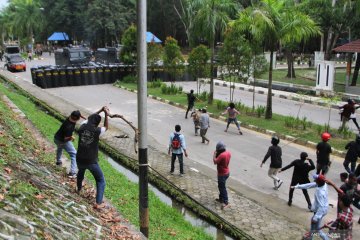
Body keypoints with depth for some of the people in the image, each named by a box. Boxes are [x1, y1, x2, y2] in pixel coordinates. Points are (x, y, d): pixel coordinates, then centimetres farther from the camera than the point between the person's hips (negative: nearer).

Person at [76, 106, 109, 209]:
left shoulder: (82, 127, -3)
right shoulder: (97, 131, -14)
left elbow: (89, 119, 17)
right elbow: (106, 127, 8)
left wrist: (101, 110, 19)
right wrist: (106, 115, 9)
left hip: (80, 160, 5)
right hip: (91, 162, -5)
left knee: (81, 172, 37)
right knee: (101, 181, 8)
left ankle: (79, 188, 62)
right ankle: (98, 203, -3)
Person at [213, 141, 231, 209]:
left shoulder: (221, 155, -28)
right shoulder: (228, 153, 0)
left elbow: (215, 162, -24)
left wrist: (214, 154, -13)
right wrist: (218, 154, 4)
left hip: (222, 174, -10)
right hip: (227, 172, 10)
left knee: (222, 188, -1)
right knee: (221, 186, 23)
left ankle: (226, 202, 3)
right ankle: (221, 198, 36)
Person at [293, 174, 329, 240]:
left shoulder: (320, 192, -37)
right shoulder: (323, 184, -12)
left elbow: (321, 206, -33)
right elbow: (310, 185, 0)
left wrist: (316, 217, -28)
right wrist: (297, 186, 5)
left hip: (320, 210, -10)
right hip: (321, 208, 10)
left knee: (317, 229, 9)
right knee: (313, 220, 31)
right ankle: (310, 235, 53)